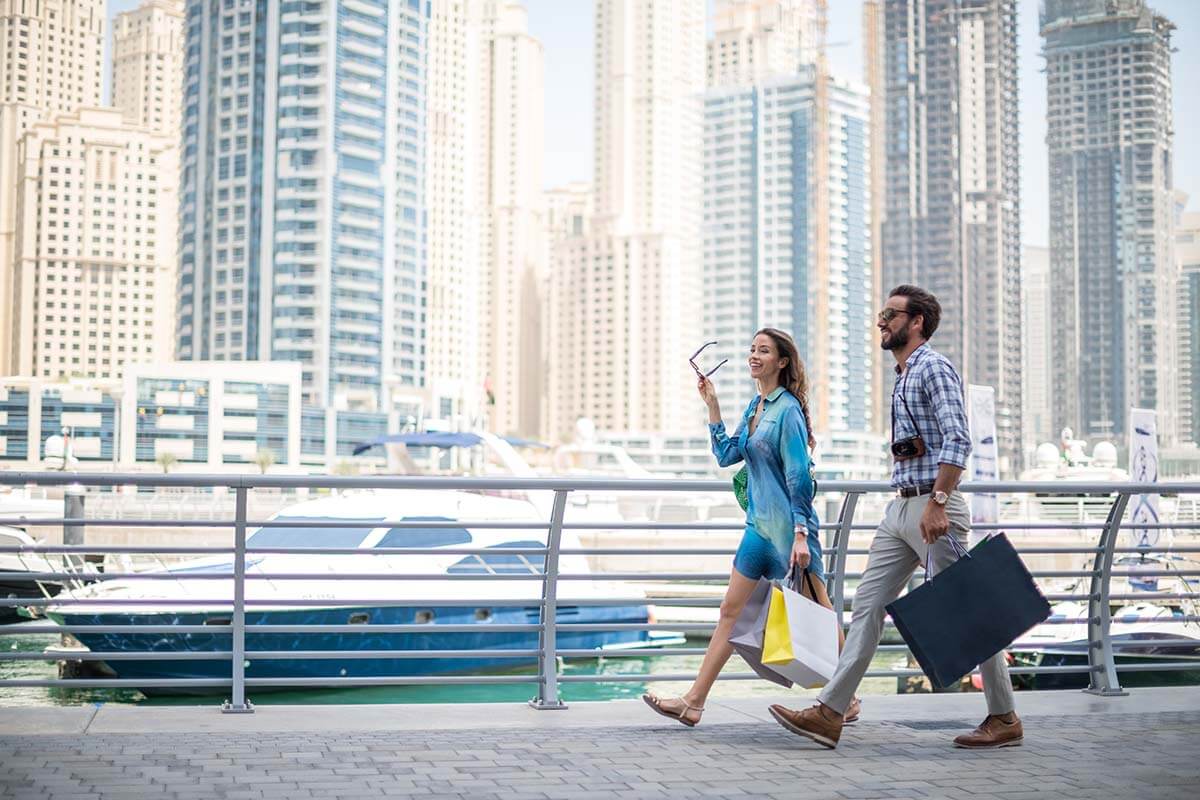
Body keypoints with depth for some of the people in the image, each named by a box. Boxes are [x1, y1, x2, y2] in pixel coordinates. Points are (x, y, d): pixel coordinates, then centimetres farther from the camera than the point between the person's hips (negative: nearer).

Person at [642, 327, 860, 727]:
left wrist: (801, 534, -21)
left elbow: (800, 477, -17)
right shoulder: (755, 406, 13)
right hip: (760, 525, 9)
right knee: (731, 611, 7)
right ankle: (694, 701, 10)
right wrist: (712, 405, 8)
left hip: (787, 526, -9)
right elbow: (727, 455, 13)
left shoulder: (788, 409, -12)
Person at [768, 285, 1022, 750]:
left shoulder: (934, 369, -9)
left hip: (933, 508, -9)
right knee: (867, 605, 3)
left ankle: (1004, 719, 10)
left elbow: (957, 441, -20)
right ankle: (829, 714, 1)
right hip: (900, 509, 9)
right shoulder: (903, 377, 20)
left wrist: (937, 503, -27)